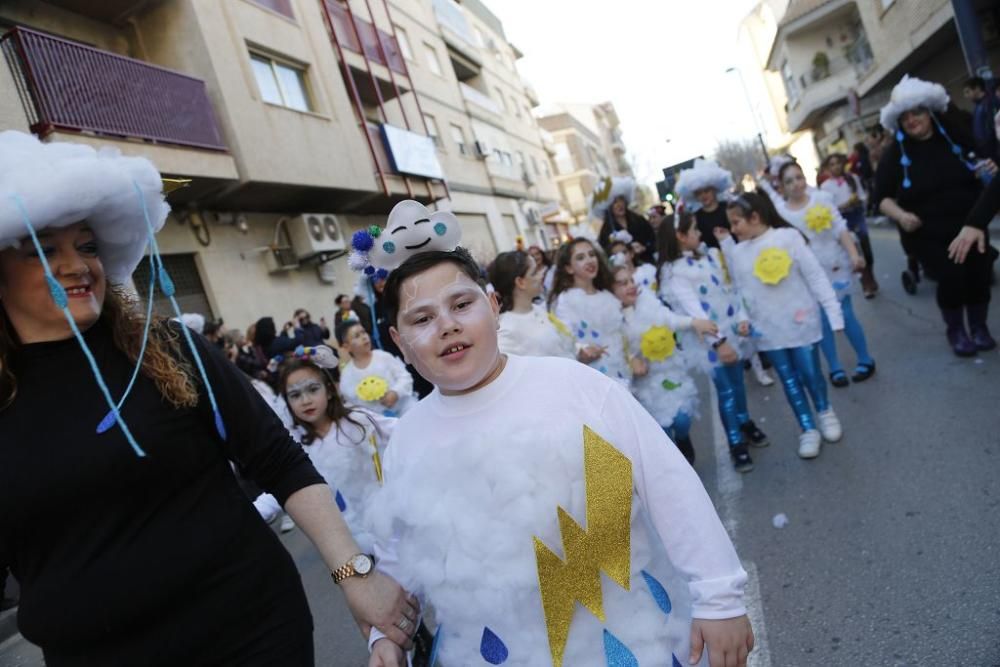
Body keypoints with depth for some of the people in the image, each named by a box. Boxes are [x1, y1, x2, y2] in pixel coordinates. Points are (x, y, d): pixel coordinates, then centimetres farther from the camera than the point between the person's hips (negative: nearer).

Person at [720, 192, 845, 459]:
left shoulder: (788, 237, -10)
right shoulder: (737, 251, 2)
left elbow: (816, 277, -9)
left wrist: (834, 314, -10)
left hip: (799, 321, -3)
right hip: (768, 329, 3)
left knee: (810, 373, 8)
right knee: (789, 380, 10)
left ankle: (825, 412, 37)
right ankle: (808, 429, 25)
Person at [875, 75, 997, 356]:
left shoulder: (955, 137, 1)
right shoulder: (895, 154, -5)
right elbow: (883, 197, -4)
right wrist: (901, 215, -21)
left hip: (969, 225, 3)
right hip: (927, 235, -2)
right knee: (951, 276, -14)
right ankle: (955, 331, 12)